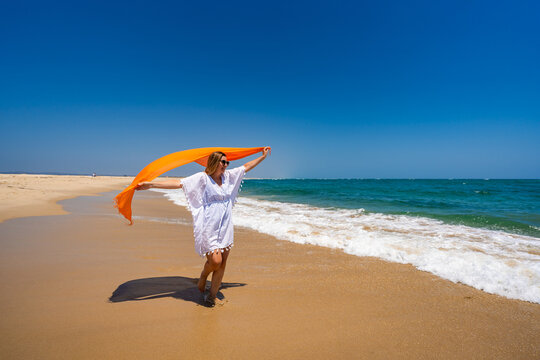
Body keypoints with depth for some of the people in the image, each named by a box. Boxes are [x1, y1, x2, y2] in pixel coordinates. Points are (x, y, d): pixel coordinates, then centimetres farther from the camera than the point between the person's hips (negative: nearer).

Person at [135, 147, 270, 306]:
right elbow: (178, 183, -13)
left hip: (225, 227, 6)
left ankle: (212, 296, 21)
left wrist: (262, 157, 28)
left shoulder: (228, 176, 10)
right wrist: (151, 184, -20)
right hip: (209, 227, -6)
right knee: (215, 260, -13)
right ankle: (202, 279, 22)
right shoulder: (202, 178, -6)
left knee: (222, 262, 5)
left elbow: (246, 167, 22)